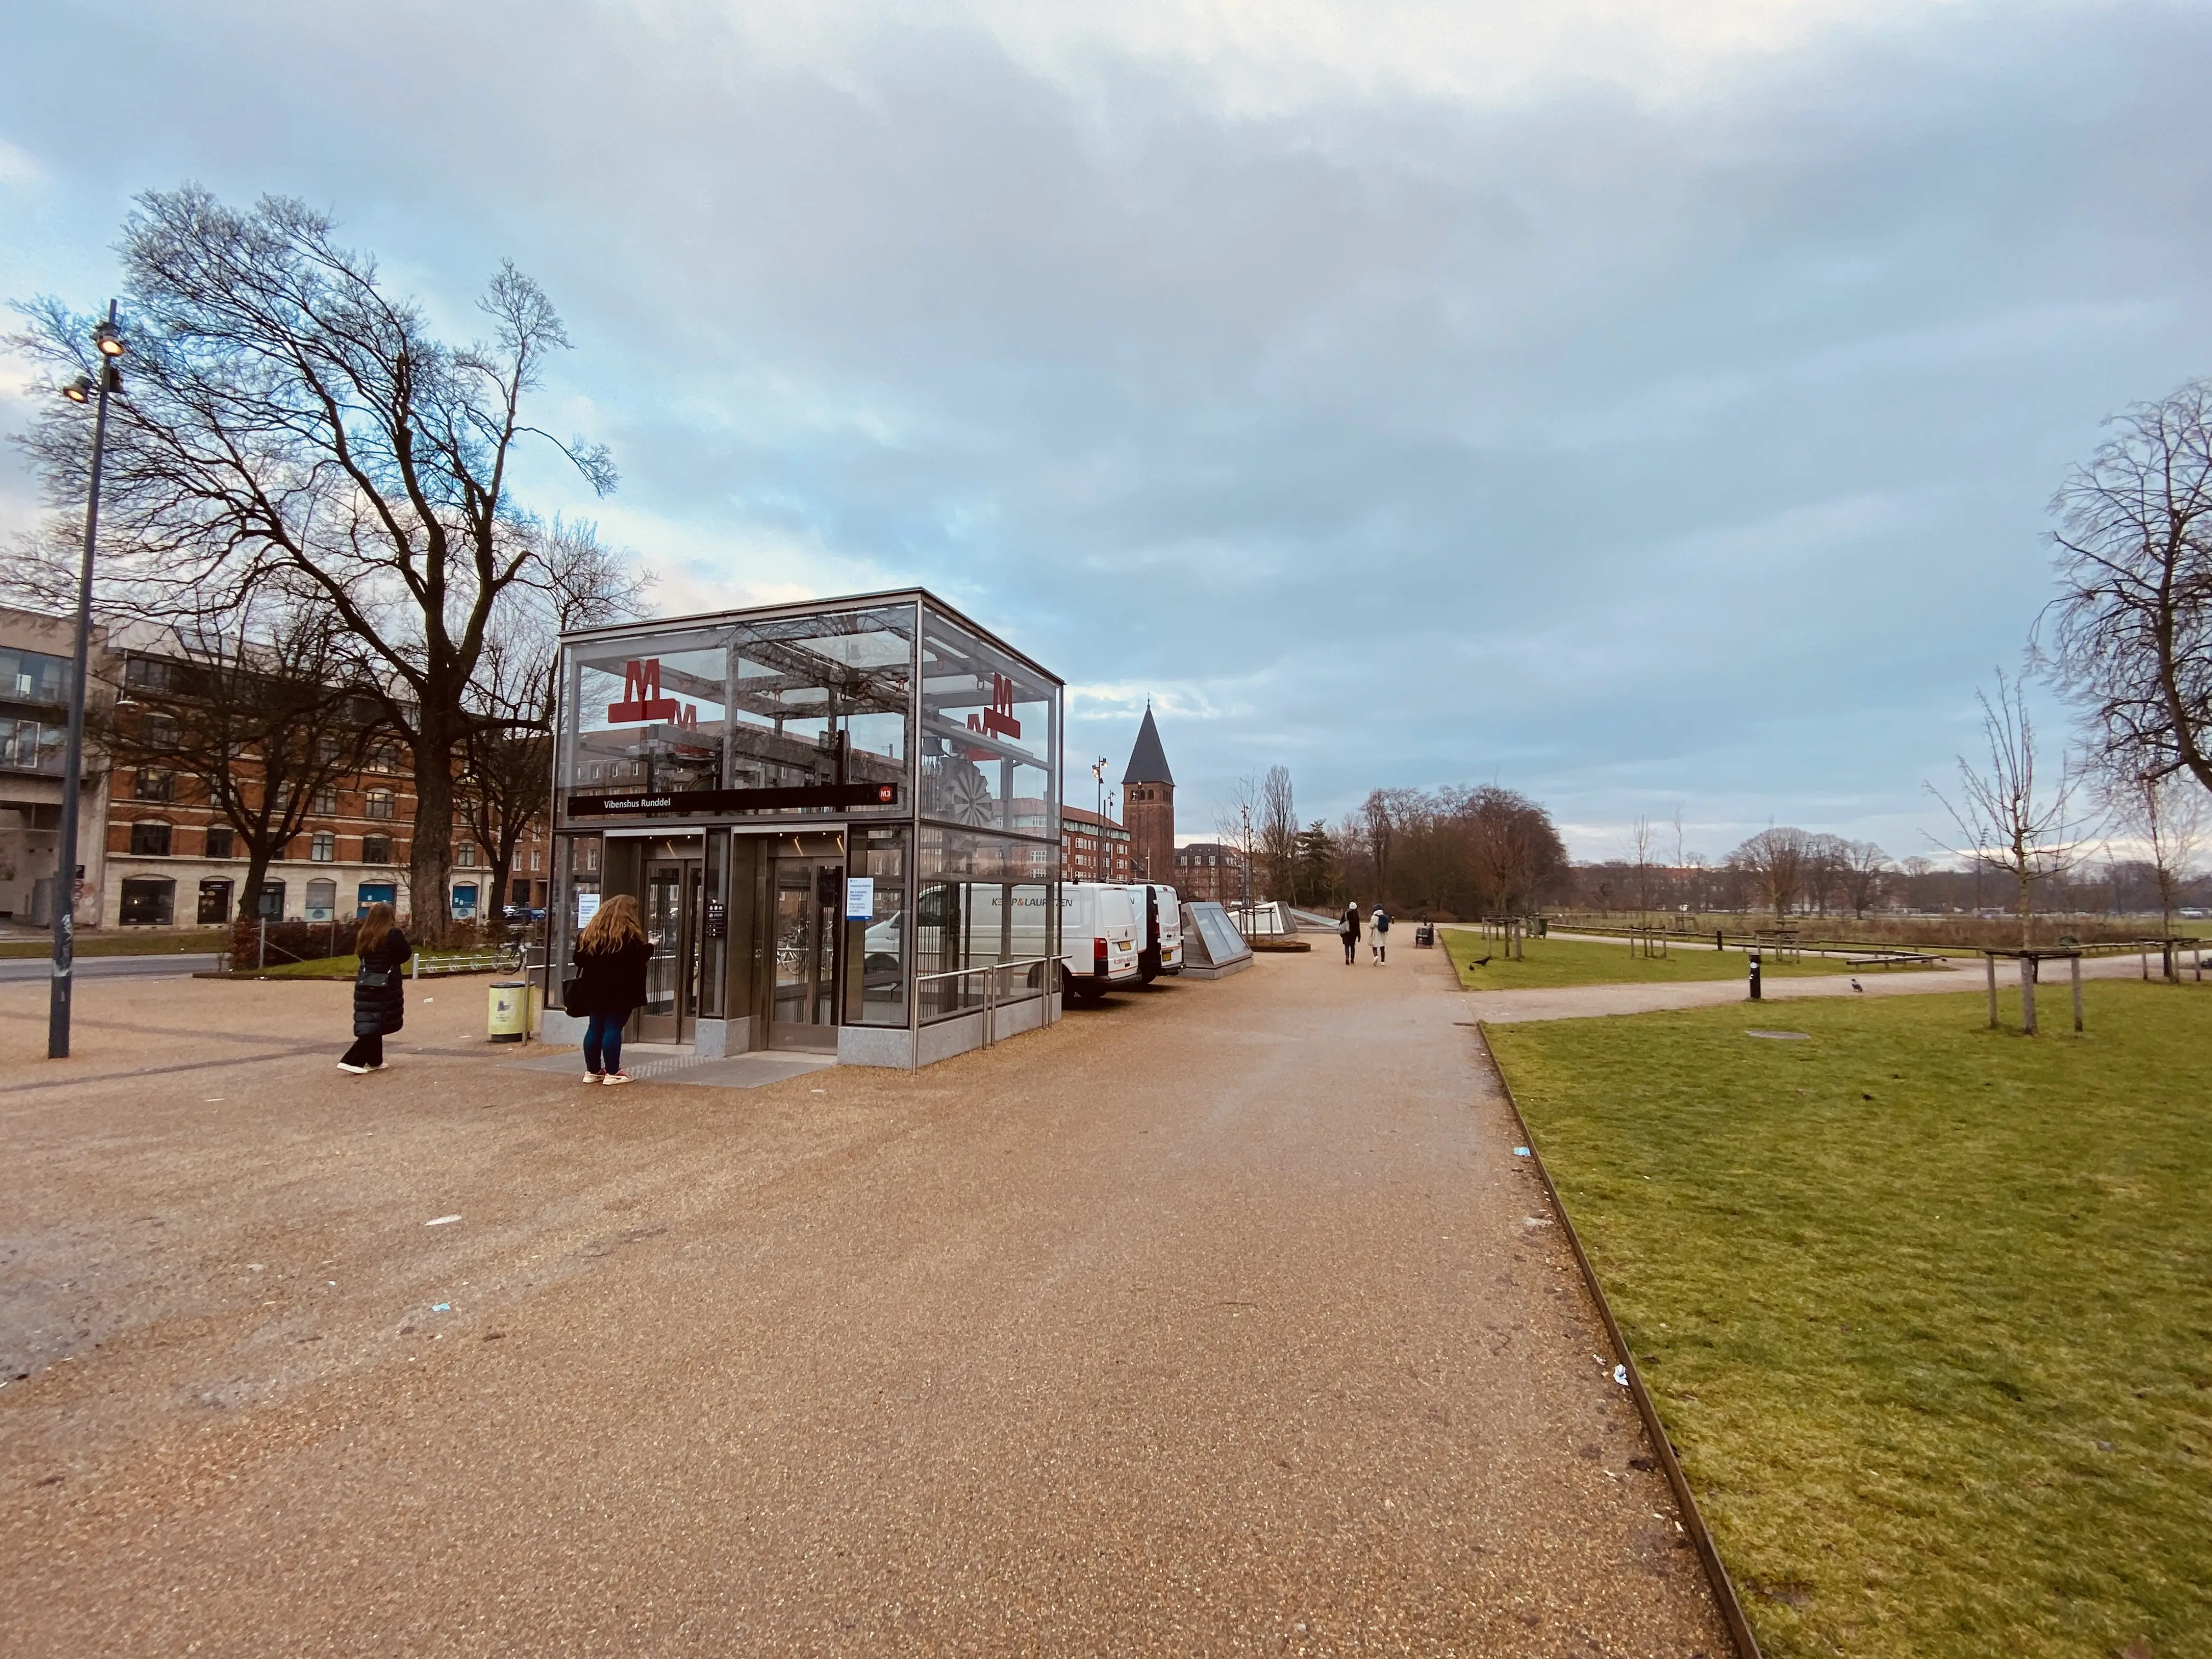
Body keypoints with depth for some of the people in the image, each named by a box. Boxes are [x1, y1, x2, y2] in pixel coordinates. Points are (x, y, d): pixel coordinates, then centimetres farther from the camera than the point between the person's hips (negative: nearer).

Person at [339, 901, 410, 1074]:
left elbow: (361, 955, 16)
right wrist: (403, 940, 8)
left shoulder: (363, 935, 7)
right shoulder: (393, 934, -11)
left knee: (370, 1023, 13)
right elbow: (405, 955, -6)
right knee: (377, 1024, 0)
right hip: (385, 985, -6)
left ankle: (374, 1061, 21)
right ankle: (352, 1061, -9)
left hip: (365, 983, 6)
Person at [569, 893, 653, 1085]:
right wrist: (649, 946, 4)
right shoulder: (631, 936, -11)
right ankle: (613, 1073, -1)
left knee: (595, 1028, 11)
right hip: (620, 991, -6)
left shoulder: (588, 933, 9)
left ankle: (592, 1071, 17)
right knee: (613, 1029, -4)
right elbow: (640, 958, -14)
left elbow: (579, 960, 11)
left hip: (594, 990, 6)